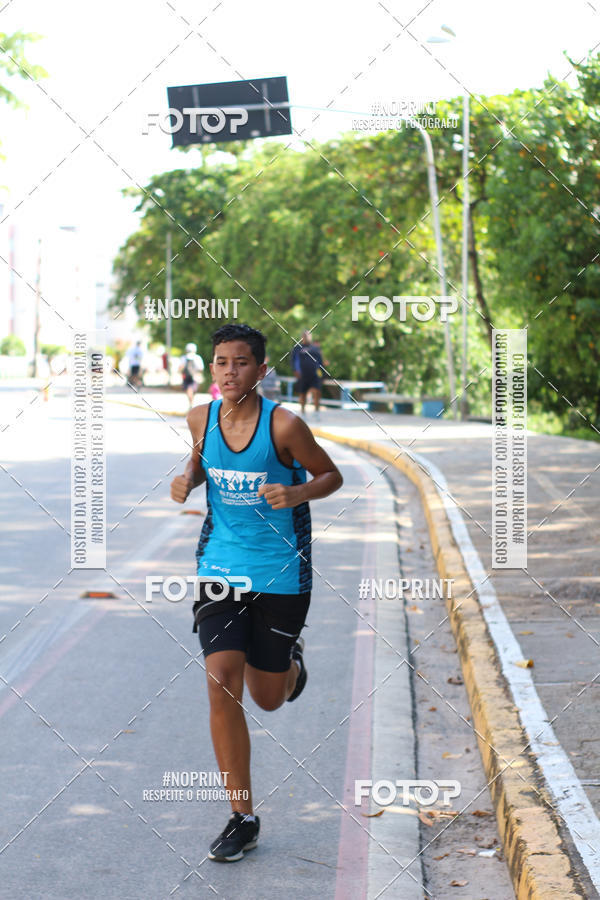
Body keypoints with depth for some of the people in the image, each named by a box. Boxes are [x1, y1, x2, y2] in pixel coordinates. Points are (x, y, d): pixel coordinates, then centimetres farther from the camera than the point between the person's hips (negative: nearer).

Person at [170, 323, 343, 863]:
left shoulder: (284, 425, -14)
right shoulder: (201, 418, -2)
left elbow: (332, 476, -1)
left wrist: (298, 493, -22)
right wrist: (188, 480, -4)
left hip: (281, 572, -2)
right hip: (221, 566, 3)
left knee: (268, 698, 8)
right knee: (221, 682, -12)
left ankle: (292, 659, 48)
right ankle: (243, 818, 0)